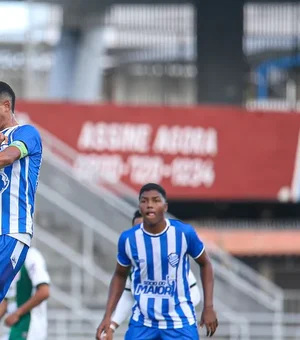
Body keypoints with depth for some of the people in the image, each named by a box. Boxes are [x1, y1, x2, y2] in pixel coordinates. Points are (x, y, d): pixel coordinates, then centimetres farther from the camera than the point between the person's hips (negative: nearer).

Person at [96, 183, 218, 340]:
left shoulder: (184, 233, -12)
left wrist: (208, 307, -1)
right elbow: (120, 275, 10)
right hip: (143, 322, 1)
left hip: (180, 321, -1)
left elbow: (205, 264, 6)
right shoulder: (128, 239, -8)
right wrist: (107, 316, 2)